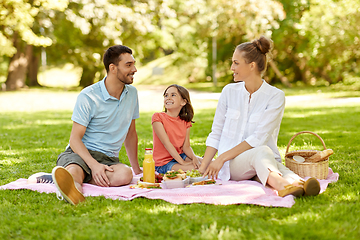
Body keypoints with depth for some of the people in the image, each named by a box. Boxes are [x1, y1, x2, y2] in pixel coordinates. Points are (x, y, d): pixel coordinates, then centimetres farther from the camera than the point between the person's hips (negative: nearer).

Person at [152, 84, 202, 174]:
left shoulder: (185, 121, 6)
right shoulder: (158, 117, -12)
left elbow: (186, 146, 0)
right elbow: (166, 143, -18)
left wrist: (194, 157, -22)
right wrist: (182, 162, -24)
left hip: (180, 156, 6)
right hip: (163, 163, -6)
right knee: (196, 169, -23)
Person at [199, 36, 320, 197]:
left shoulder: (275, 96, -3)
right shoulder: (229, 91, 9)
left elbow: (258, 138, -11)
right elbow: (216, 133, 12)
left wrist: (222, 157, -13)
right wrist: (203, 167, 2)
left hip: (266, 160, 1)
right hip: (232, 165, 0)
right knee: (262, 151, -35)